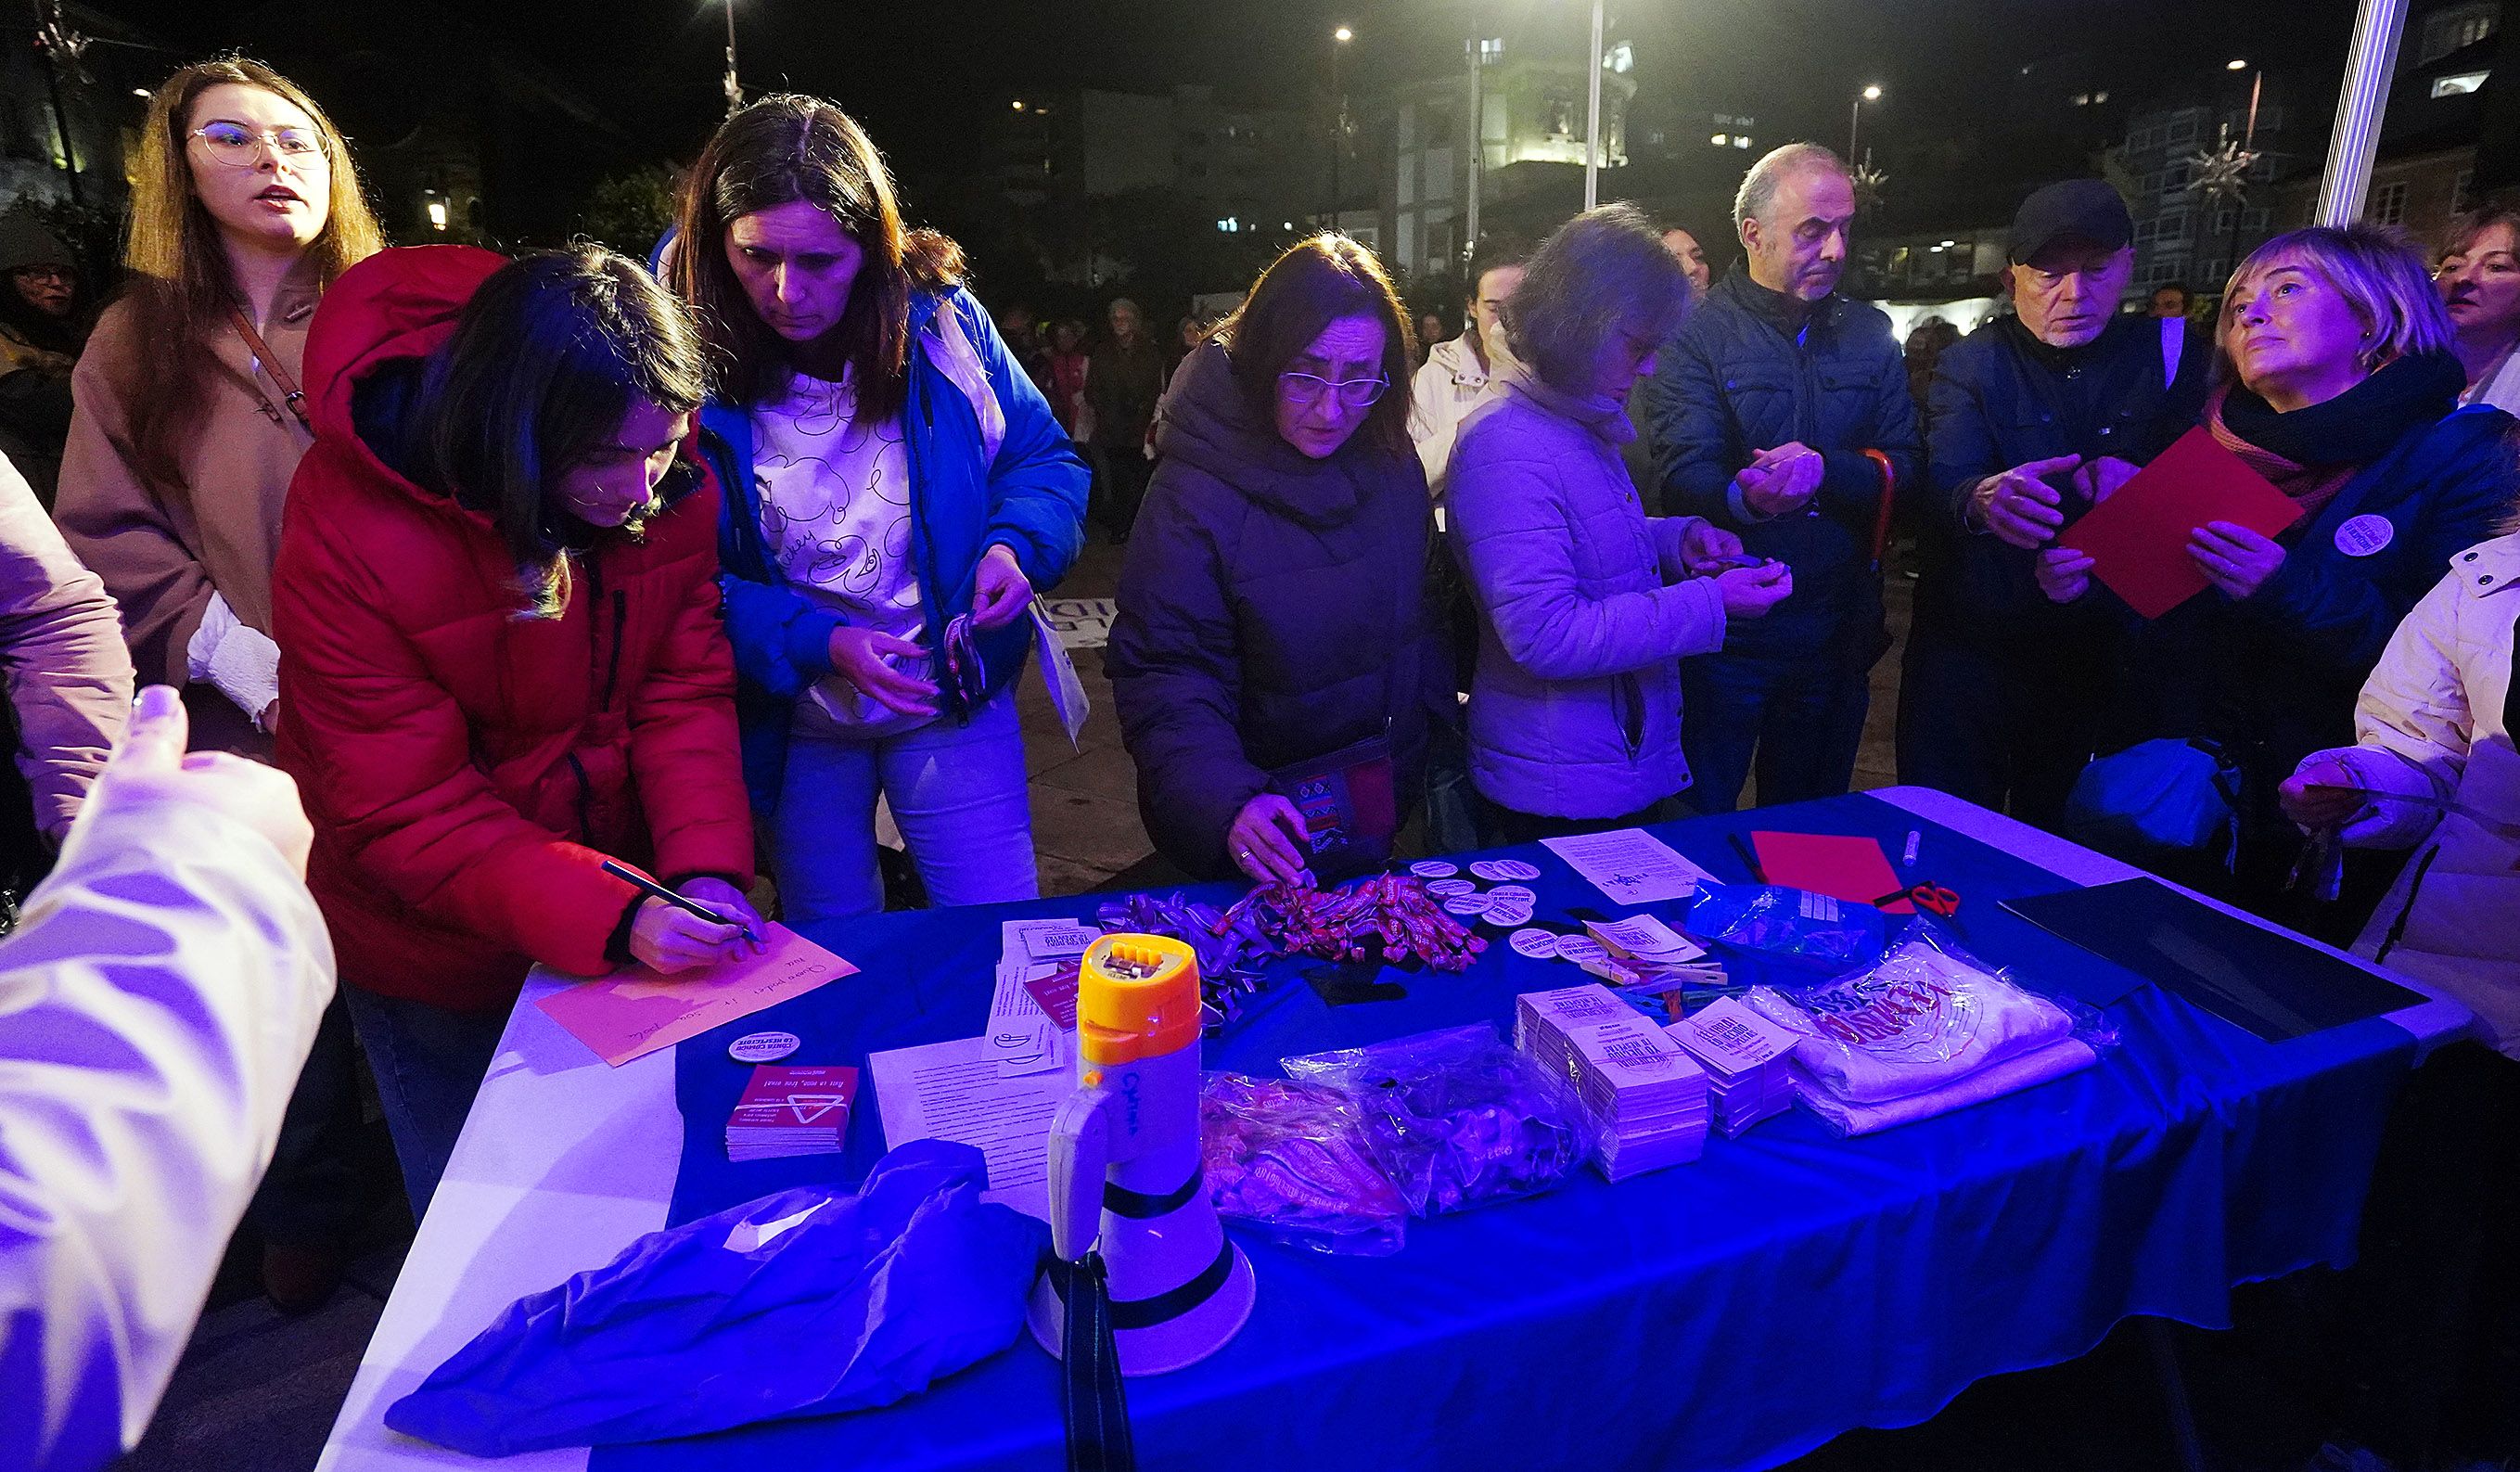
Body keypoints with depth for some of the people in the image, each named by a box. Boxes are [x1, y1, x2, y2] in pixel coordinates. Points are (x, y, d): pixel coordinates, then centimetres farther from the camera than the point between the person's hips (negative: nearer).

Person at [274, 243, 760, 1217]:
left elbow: (687, 689, -12)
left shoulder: (673, 486, -16)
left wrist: (706, 865, -27)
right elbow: (404, 811, -24)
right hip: (441, 954, -3)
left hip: (633, 918, 3)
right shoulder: (348, 536, -27)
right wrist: (612, 917, -36)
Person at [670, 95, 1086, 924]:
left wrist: (1016, 543, -20)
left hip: (953, 700, 0)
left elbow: (1044, 458, 1)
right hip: (793, 722, 0)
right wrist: (816, 642, -24)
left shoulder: (940, 319, -9)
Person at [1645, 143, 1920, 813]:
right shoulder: (1696, 332, -7)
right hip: (1723, 635, -4)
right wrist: (1742, 498, -42)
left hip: (1836, 633, 5)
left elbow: (1903, 467, 2)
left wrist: (1825, 470, -19)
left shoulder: (1869, 332, 9)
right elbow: (1685, 475, -19)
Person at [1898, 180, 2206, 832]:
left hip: (2098, 650, 2)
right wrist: (1982, 500, -44)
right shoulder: (1970, 365, -4)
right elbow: (1940, 484, -19)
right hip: (1971, 648, -2)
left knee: (2055, 831, 14)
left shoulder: (2166, 351, 3)